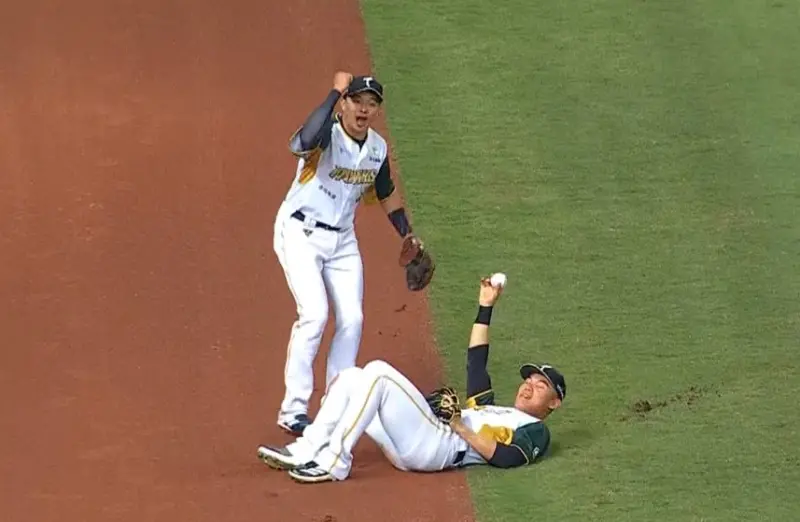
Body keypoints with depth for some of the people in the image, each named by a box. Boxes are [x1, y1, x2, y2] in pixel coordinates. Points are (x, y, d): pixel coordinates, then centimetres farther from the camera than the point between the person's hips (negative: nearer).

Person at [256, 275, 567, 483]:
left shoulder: (535, 432, 11)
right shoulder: (491, 408, 38)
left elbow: (503, 457, -10)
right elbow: (476, 362, 37)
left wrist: (462, 429, -11)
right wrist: (485, 307, 33)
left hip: (440, 448, -9)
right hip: (414, 449, 9)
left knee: (377, 372, -23)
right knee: (351, 378, 1)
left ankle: (333, 462, -29)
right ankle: (306, 452, -13)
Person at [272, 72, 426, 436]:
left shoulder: (378, 148, 3)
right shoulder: (327, 134, -20)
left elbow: (385, 192, 21)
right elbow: (303, 142, -46)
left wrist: (407, 234, 13)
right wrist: (335, 92, -40)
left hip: (342, 240, 7)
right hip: (300, 233, -7)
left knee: (351, 320, 2)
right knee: (315, 314, -19)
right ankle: (293, 410, -13)